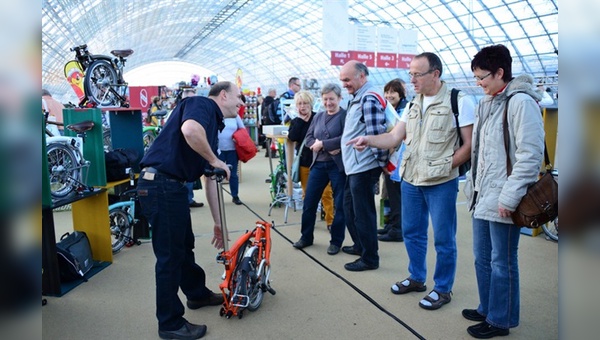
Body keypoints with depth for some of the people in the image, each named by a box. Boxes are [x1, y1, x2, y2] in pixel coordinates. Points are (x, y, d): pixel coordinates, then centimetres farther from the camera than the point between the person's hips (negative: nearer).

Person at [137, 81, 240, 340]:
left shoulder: (213, 126, 20)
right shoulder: (202, 104, -5)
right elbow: (189, 130, -31)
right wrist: (215, 160, -14)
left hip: (173, 187, 10)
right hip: (160, 184, -10)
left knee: (184, 246, 24)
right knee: (170, 255, 1)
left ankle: (197, 294, 45)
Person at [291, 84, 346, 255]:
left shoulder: (345, 115, -5)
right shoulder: (318, 117, 13)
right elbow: (308, 138, 5)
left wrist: (322, 144, -15)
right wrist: (328, 148, -12)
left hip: (338, 165, -5)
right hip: (318, 164, 6)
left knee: (340, 204, 5)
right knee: (309, 202, 8)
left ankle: (336, 241, 18)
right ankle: (306, 237, 25)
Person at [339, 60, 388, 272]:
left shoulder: (369, 99, -18)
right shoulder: (357, 98, 15)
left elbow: (376, 134, -22)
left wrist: (381, 160, -15)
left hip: (363, 167, -11)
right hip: (354, 166, 11)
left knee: (363, 213, -1)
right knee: (349, 209, 20)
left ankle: (370, 258, 11)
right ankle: (360, 246, 36)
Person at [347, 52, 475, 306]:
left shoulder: (458, 101, -9)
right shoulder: (414, 104, 10)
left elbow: (470, 144, -10)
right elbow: (395, 137, 7)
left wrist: (444, 167, -15)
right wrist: (369, 140, -9)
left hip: (441, 183, -6)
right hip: (410, 180, 7)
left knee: (443, 239, 6)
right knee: (411, 232, 17)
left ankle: (442, 289, 23)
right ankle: (416, 278, 36)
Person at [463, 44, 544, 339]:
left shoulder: (521, 102, -13)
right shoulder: (487, 102, 13)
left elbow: (530, 155, -18)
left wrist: (509, 198, -19)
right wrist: (472, 185, 15)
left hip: (502, 201, -8)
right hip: (482, 197, 8)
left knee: (502, 263, 6)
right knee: (482, 258, 17)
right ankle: (487, 309, 34)